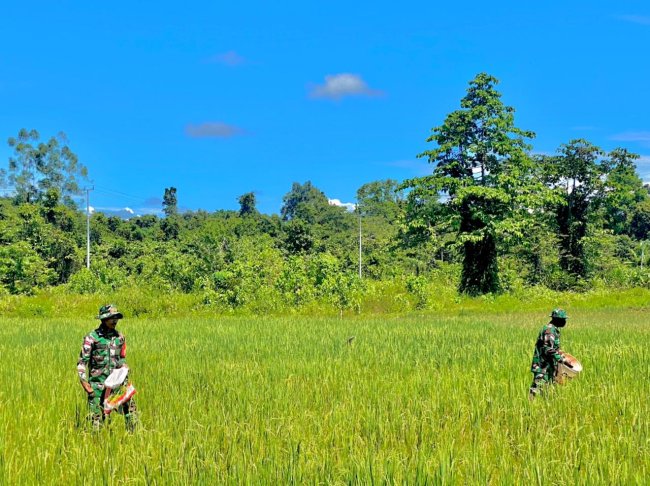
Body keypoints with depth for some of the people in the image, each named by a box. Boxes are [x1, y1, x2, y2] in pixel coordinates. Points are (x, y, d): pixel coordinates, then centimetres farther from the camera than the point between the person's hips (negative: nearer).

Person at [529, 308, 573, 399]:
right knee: (537, 388, -13)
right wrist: (563, 360, -24)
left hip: (549, 365, 11)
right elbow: (549, 350, -25)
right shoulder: (549, 330, -19)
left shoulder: (554, 330, 13)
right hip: (543, 365, -11)